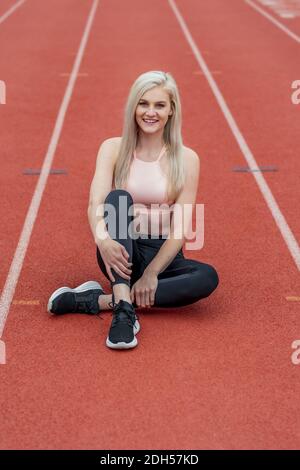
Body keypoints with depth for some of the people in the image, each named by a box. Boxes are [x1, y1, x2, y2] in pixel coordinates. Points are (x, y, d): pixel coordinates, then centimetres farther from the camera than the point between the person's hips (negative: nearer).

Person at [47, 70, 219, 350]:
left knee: (208, 277, -29)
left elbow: (180, 226, -8)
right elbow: (96, 203, -16)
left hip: (162, 255, 1)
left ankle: (99, 301, -28)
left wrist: (152, 273, -21)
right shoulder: (113, 149, 0)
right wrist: (103, 240, -38)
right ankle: (124, 308, -43)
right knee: (119, 198, -29)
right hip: (121, 252, -1)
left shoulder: (186, 159, -1)